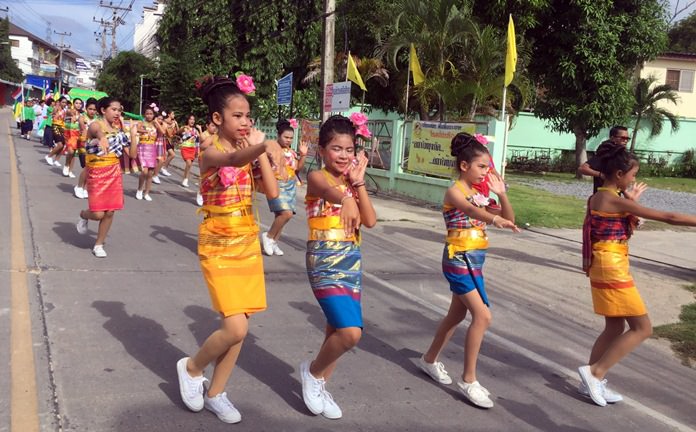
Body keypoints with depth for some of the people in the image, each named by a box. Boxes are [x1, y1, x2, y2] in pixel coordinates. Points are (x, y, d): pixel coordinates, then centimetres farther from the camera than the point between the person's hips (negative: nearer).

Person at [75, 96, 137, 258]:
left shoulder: (119, 131, 7)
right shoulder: (96, 125, -11)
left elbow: (132, 154, 6)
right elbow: (97, 131, -40)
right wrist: (102, 138, -64)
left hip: (114, 173, 5)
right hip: (97, 173, -5)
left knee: (109, 212, 4)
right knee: (98, 214, -8)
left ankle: (99, 245, 20)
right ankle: (83, 215, 29)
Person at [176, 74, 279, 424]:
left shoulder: (248, 152, 6)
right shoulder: (212, 153, -13)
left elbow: (273, 192, -5)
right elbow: (235, 159, -39)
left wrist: (261, 152, -8)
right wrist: (262, 145, -59)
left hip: (249, 246, 7)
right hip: (219, 249, -6)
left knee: (238, 327, 9)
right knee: (235, 328, -14)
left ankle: (215, 393, 25)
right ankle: (191, 368, 15)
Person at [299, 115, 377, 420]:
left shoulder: (353, 184, 11)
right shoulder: (317, 177, -8)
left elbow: (370, 221, -1)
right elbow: (329, 190, -34)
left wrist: (358, 182, -6)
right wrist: (346, 199, -57)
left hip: (351, 260, 7)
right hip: (324, 261, -7)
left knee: (338, 330, 13)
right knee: (350, 332, -18)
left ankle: (319, 386, 32)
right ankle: (313, 371, 9)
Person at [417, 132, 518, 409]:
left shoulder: (479, 193, 12)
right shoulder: (455, 192, -13)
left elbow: (509, 219, 12)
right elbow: (470, 210, -37)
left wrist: (501, 193, -2)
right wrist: (495, 219, -56)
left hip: (474, 260, 9)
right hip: (459, 259, -9)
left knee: (457, 314, 19)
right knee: (482, 316, -15)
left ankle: (430, 360, 37)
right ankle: (468, 380, -6)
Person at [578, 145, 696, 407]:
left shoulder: (599, 197, 11)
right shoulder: (614, 199, -18)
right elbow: (668, 217, -17)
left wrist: (631, 202, 13)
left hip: (604, 267, 10)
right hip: (611, 268, -10)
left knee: (615, 328, 16)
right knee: (642, 328, -3)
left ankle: (592, 381, 20)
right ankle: (595, 372, -2)